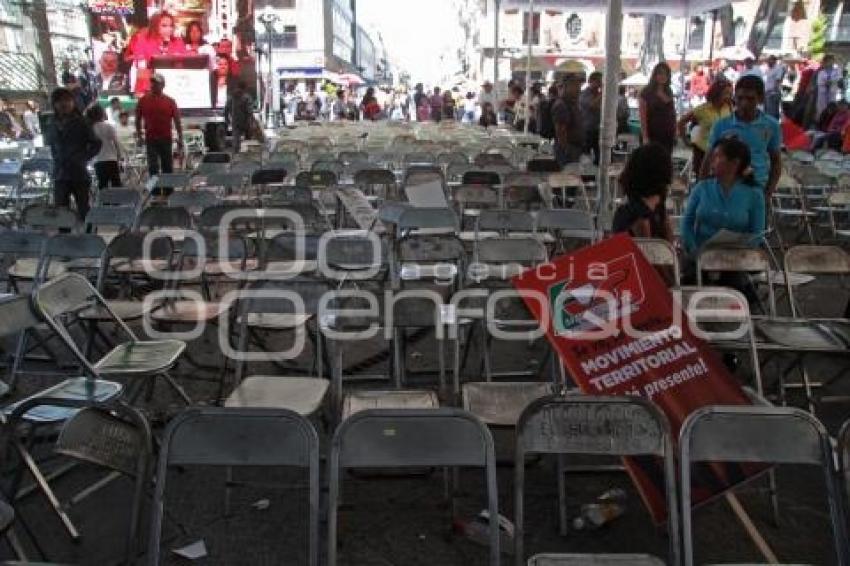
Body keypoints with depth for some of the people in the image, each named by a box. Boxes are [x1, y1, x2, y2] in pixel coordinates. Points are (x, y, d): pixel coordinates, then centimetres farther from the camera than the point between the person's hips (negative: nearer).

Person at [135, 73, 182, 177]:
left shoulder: (170, 101, 2)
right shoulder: (143, 100, 3)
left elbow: (177, 121, 3)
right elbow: (138, 119, 11)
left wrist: (180, 139, -1)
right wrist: (139, 136, 6)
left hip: (166, 139, 0)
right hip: (150, 140, 0)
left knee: (168, 168, 7)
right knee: (153, 167, -2)